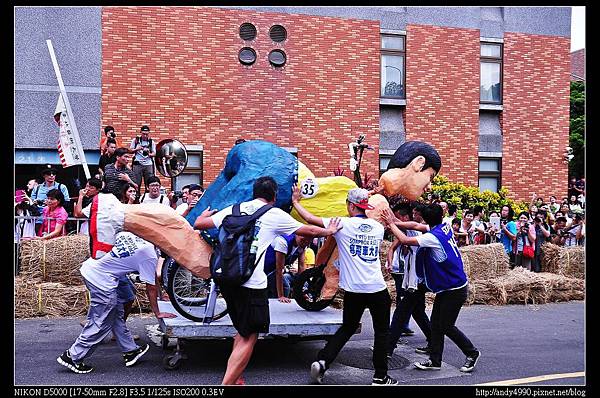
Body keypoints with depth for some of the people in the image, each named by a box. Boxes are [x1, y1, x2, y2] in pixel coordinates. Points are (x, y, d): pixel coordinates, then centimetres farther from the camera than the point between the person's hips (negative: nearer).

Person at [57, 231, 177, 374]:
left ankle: (130, 351, 29)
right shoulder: (149, 255, -11)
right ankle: (72, 356, 15)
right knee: (101, 324, 6)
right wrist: (157, 313, 5)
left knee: (117, 315, 18)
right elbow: (150, 288, -5)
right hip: (101, 280, -9)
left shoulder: (127, 234, 7)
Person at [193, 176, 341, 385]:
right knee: (249, 337, 4)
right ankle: (227, 383, -1)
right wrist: (329, 231, 32)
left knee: (242, 332, 22)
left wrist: (204, 215, 37)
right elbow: (308, 230, 13)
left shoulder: (234, 209, 12)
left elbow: (198, 224, 14)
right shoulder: (275, 215, 2)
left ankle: (235, 380, 25)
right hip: (251, 284, -6)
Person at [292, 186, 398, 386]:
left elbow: (311, 219, -4)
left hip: (353, 289, -1)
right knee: (382, 331, 14)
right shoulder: (378, 227, 6)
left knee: (347, 328, 17)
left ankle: (322, 361, 6)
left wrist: (296, 202, 12)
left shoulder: (343, 224, -5)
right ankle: (380, 376, 15)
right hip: (377, 288, 1)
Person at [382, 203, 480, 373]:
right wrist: (395, 223, 7)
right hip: (446, 288, 9)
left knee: (446, 326, 1)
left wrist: (391, 224, -15)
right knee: (435, 323, 9)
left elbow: (405, 240, -28)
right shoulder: (444, 227, 2)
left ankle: (472, 353, 20)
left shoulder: (434, 236, -24)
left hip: (454, 290, -9)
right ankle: (435, 361, 15)